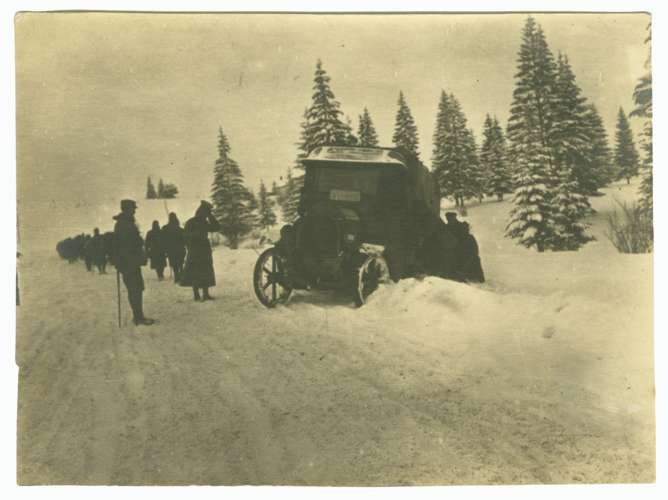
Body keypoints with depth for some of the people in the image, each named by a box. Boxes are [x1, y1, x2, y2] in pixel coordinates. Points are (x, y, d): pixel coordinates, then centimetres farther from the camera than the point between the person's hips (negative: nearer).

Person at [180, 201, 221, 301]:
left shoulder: (205, 222, 15)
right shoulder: (191, 222, -6)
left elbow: (216, 227, 12)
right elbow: (186, 234, -14)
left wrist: (211, 216, 5)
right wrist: (197, 234, -26)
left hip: (205, 251, 7)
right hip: (194, 251, -7)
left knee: (206, 273, 8)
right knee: (195, 273, -6)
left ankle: (205, 294, 13)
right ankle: (196, 295, -4)